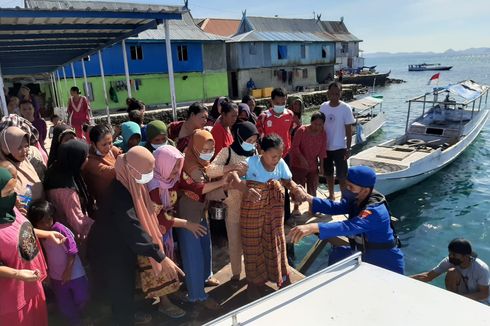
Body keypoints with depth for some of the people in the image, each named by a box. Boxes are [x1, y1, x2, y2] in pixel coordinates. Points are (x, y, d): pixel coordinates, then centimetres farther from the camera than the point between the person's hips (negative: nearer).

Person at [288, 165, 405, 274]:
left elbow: (349, 227, -47)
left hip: (386, 264, -8)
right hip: (367, 254, 8)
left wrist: (314, 227, -59)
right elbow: (335, 207, -4)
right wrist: (307, 197, -15)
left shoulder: (375, 211, -33)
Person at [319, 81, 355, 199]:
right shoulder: (323, 107, -2)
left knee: (341, 175, 2)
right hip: (325, 147, 4)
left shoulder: (346, 108, -12)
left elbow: (348, 130, -9)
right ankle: (331, 195, 34)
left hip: (340, 147, -4)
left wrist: (348, 148, -10)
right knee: (328, 173, 17)